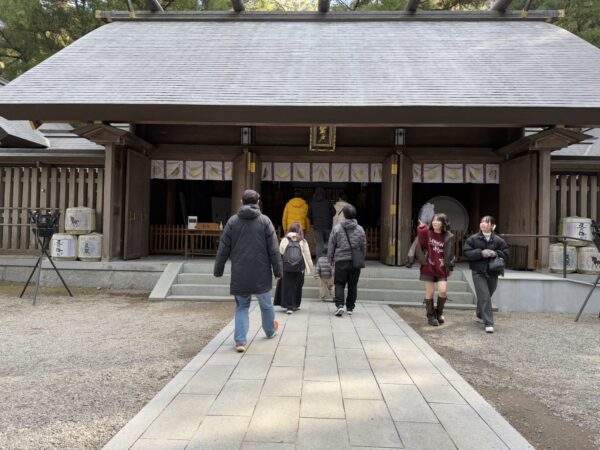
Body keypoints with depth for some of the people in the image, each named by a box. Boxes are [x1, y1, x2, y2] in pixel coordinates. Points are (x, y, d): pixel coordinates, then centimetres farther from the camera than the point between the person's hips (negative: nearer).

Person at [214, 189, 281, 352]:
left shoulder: (232, 221, -1)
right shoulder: (265, 221, -4)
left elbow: (223, 249, 1)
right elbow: (273, 250, -4)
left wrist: (218, 270, 10)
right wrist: (277, 270, 4)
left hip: (239, 275, 0)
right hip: (261, 274, 0)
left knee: (242, 306, 12)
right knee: (266, 304, 20)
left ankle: (240, 340, 1)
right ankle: (270, 330, 40)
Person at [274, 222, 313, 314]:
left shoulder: (284, 240, 0)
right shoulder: (303, 242, 0)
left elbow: (280, 254, 0)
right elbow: (307, 256, 2)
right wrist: (311, 268, 9)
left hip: (286, 268, 0)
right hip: (299, 268, 0)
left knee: (287, 286, 6)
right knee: (297, 287, 14)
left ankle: (288, 306, 2)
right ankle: (295, 305, 24)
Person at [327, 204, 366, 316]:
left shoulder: (337, 228, -4)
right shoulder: (360, 229, 3)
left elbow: (331, 245, 0)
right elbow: (364, 247, 10)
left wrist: (330, 259, 10)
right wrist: (361, 259, 22)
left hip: (341, 261, -2)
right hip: (356, 262, 2)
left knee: (339, 283, 5)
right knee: (353, 285, 11)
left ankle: (339, 305, -10)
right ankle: (350, 308, 18)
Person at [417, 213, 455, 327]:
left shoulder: (448, 237, 1)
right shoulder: (427, 233, -2)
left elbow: (450, 254, 6)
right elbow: (421, 246, -9)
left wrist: (450, 268, 6)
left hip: (442, 268, 1)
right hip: (428, 267, -1)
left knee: (443, 291, -9)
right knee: (430, 292, 4)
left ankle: (439, 312, 18)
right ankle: (431, 316, 20)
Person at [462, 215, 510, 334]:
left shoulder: (498, 240, 3)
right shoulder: (473, 239, -1)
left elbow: (505, 254, 3)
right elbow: (466, 252, -5)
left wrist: (495, 253, -16)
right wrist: (481, 253, -17)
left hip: (492, 272, 3)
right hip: (478, 272, -3)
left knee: (486, 296, 16)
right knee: (484, 296, -11)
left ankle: (479, 314, 44)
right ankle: (488, 323, -7)